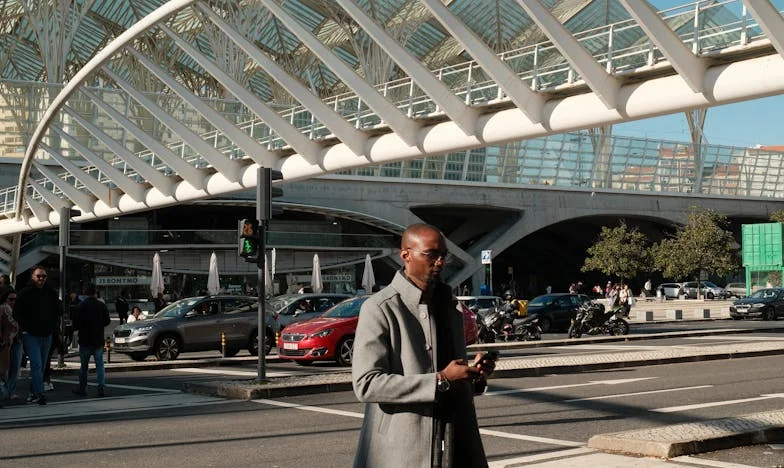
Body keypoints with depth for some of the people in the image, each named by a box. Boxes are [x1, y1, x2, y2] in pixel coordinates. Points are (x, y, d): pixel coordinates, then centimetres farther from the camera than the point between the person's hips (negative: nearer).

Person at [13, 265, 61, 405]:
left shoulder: (52, 294, 8)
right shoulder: (24, 293, -3)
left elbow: (57, 313, 18)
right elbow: (17, 314, -1)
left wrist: (52, 327, 8)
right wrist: (25, 328, -7)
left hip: (47, 336, 5)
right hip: (31, 335, -5)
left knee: (41, 366, 10)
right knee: (36, 364, -15)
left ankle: (34, 393, 20)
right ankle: (38, 393, -18)